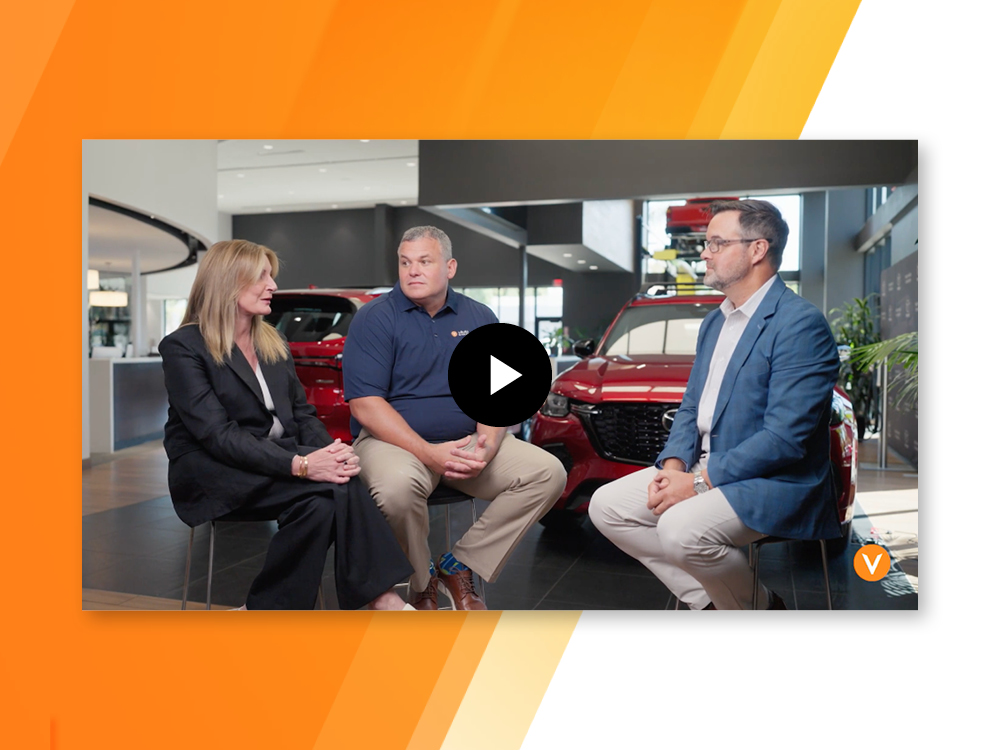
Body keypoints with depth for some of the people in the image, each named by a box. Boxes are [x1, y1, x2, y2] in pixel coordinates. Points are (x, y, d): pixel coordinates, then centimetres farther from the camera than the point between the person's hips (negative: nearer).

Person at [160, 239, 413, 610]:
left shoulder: (273, 342, 15)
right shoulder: (183, 347, -6)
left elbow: (302, 412, 10)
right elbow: (218, 435, -18)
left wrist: (330, 451, -13)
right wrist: (299, 464, -29)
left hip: (276, 461, 6)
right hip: (211, 475, -5)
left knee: (329, 492, -29)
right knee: (331, 486, -29)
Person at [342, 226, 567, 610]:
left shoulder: (479, 317, 8)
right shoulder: (375, 318, -5)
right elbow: (365, 404, -14)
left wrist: (488, 443, -17)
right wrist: (428, 453, -23)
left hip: (467, 441, 5)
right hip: (395, 440, -4)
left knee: (548, 473, -12)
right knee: (398, 487, -37)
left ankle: (460, 565, -1)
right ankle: (421, 583, -5)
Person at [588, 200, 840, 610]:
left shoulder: (800, 323, -15)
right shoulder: (714, 322, 15)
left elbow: (784, 438, -22)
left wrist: (699, 482, -20)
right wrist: (672, 465, -4)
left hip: (774, 481, -9)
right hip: (705, 467, 9)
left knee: (682, 527, -32)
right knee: (606, 505, -1)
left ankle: (761, 608, -1)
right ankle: (712, 602, 3)